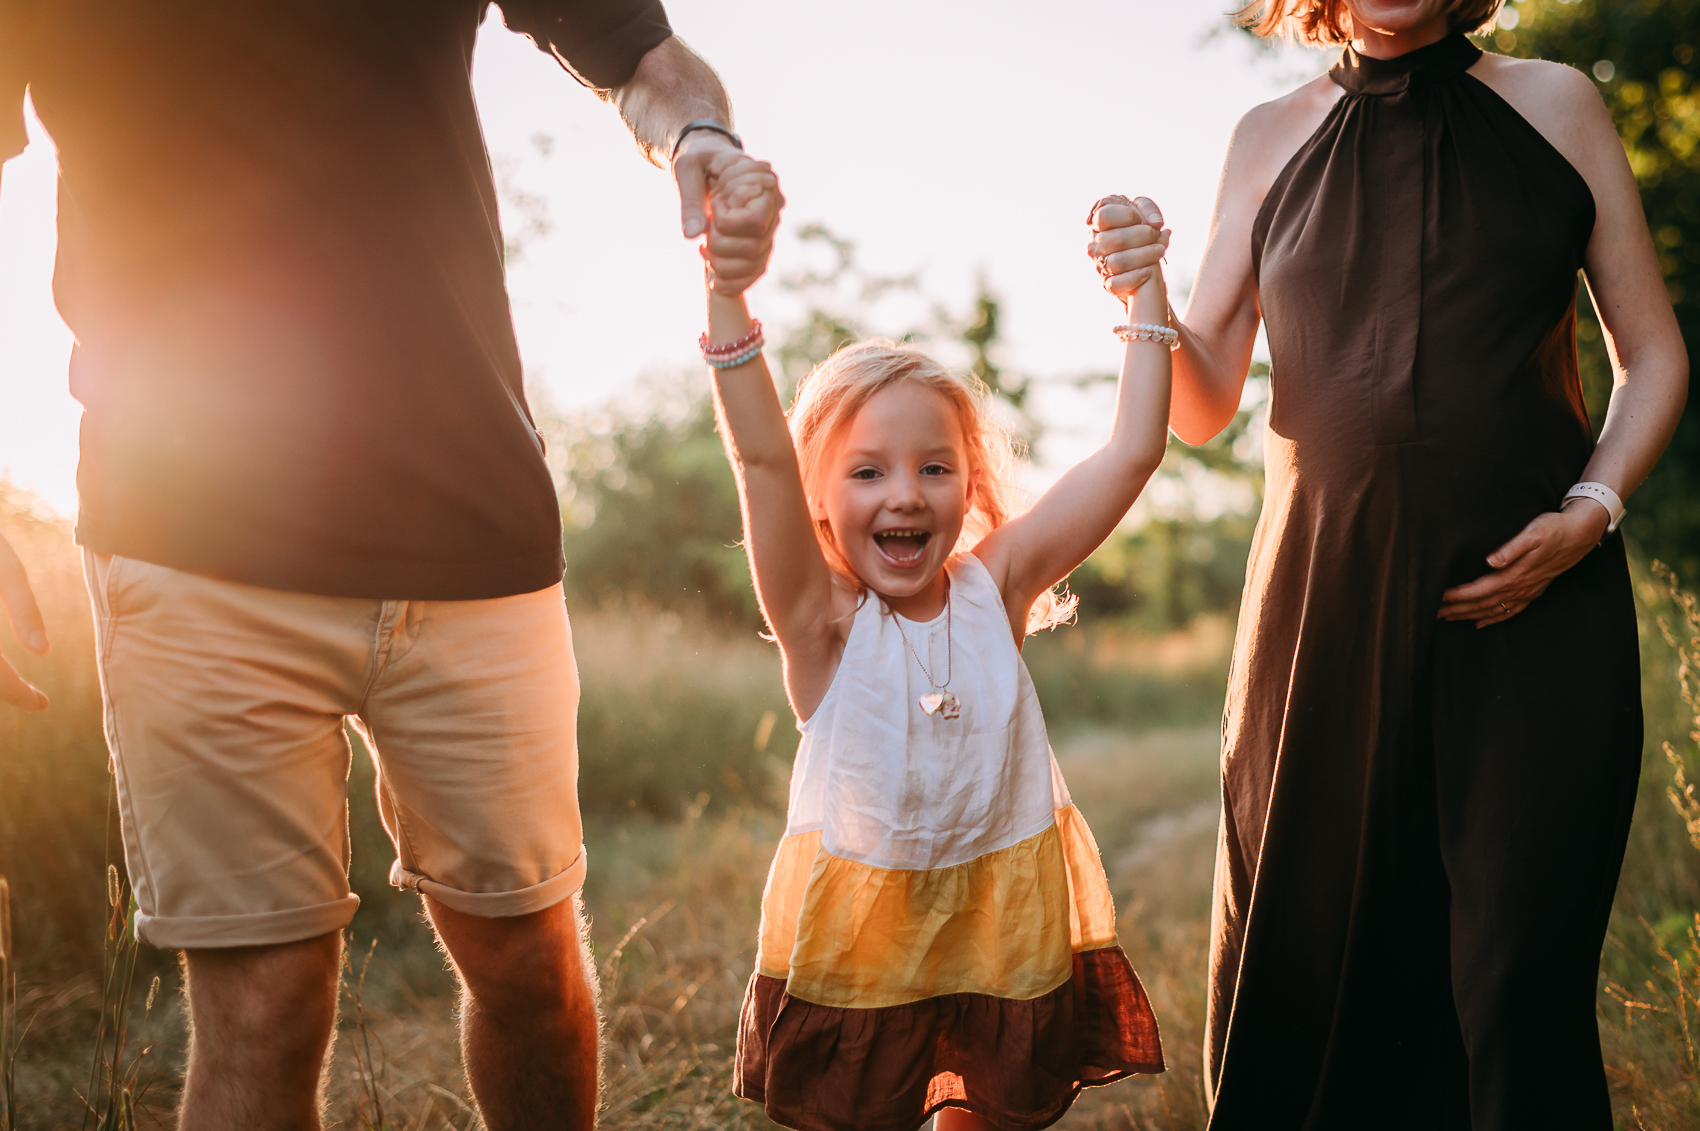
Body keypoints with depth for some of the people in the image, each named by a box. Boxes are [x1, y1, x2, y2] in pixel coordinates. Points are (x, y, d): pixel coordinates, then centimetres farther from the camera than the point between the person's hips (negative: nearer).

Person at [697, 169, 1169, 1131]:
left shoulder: (996, 586, -8)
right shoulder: (824, 619, -15)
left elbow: (1132, 454, -9)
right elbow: (763, 459, -30)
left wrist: (1145, 292, -9)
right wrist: (730, 293, -41)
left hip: (1004, 921, 2)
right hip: (859, 929, -2)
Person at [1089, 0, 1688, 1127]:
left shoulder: (1555, 104, 7)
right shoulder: (1271, 140, 10)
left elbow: (1655, 357, 9)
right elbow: (1206, 405, 9)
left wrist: (1591, 511, -7)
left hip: (1532, 598, -1)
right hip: (1322, 606, 2)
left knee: (1515, 987, -3)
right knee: (1306, 972, 6)